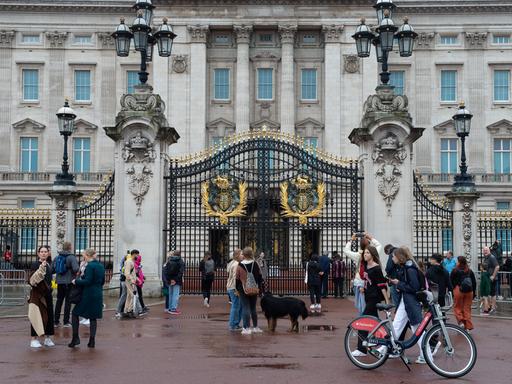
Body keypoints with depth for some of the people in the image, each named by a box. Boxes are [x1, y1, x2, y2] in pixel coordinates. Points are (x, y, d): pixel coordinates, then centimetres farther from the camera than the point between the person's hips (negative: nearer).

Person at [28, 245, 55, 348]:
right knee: (37, 315, -5)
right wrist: (41, 268, -33)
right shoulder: (35, 264, -9)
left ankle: (47, 338, 16)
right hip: (37, 293, -7)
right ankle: (34, 339, 1)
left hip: (47, 293, 7)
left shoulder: (48, 264, 11)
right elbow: (33, 279, -23)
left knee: (49, 315, 7)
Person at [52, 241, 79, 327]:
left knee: (59, 301, 14)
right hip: (69, 282, -5)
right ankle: (66, 322, 4)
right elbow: (76, 269, -24)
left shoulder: (57, 257, 3)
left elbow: (52, 270, 4)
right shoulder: (71, 257, -13)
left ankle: (56, 321, 16)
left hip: (59, 282, 5)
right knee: (68, 301, 3)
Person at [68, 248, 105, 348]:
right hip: (98, 294, 7)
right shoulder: (101, 266, 10)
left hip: (88, 294, -7)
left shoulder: (90, 266, -14)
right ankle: (92, 341, 9)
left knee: (75, 313, 6)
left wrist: (76, 281, -7)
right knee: (93, 317, 10)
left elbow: (88, 281, -19)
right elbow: (102, 281, 16)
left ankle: (75, 338, 4)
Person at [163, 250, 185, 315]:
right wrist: (176, 279, -14)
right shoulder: (181, 261, -6)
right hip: (177, 281, -5)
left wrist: (168, 279, 1)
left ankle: (170, 308, 19)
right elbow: (181, 272, -16)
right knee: (176, 295, -3)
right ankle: (173, 309, -7)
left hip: (170, 280, 5)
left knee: (171, 294, 14)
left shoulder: (169, 261, 7)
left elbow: (165, 270, 2)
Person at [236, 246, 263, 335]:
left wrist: (238, 289, 9)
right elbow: (260, 277, 4)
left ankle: (247, 328, -5)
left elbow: (237, 279, -2)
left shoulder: (240, 266, -8)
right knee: (253, 308, 15)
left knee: (245, 308, -1)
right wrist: (259, 287, 13)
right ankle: (255, 327, 20)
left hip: (243, 290, -3)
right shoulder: (255, 264, -2)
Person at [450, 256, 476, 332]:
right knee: (467, 309, 9)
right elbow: (474, 282, 12)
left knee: (457, 307, 9)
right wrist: (474, 293, 19)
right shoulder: (470, 271, 8)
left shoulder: (455, 271, -4)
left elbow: (451, 282, -3)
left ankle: (461, 322, -7)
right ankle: (468, 326, 9)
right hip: (469, 291, 4)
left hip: (458, 291, -4)